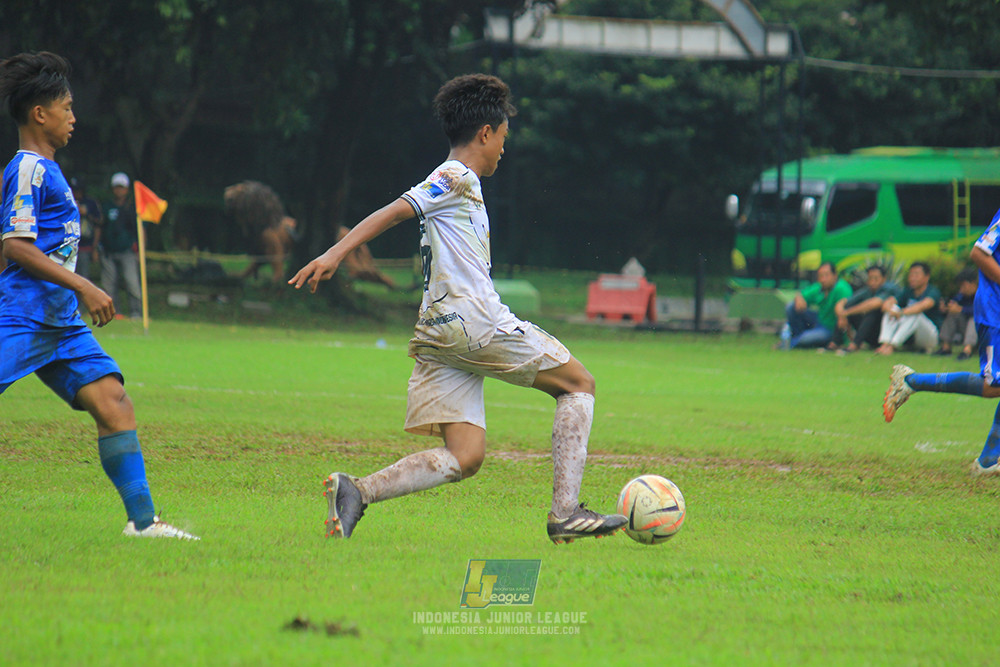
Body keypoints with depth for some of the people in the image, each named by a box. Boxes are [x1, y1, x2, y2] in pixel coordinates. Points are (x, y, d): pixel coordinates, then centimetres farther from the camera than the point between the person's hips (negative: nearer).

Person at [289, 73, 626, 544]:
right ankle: (565, 513, -3)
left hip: (438, 334, 9)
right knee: (578, 385, 7)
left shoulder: (456, 183, 25)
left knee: (463, 458, 0)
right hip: (473, 320, -9)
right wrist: (334, 255, -21)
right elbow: (392, 213, -13)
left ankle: (356, 491, -18)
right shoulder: (458, 179, -3)